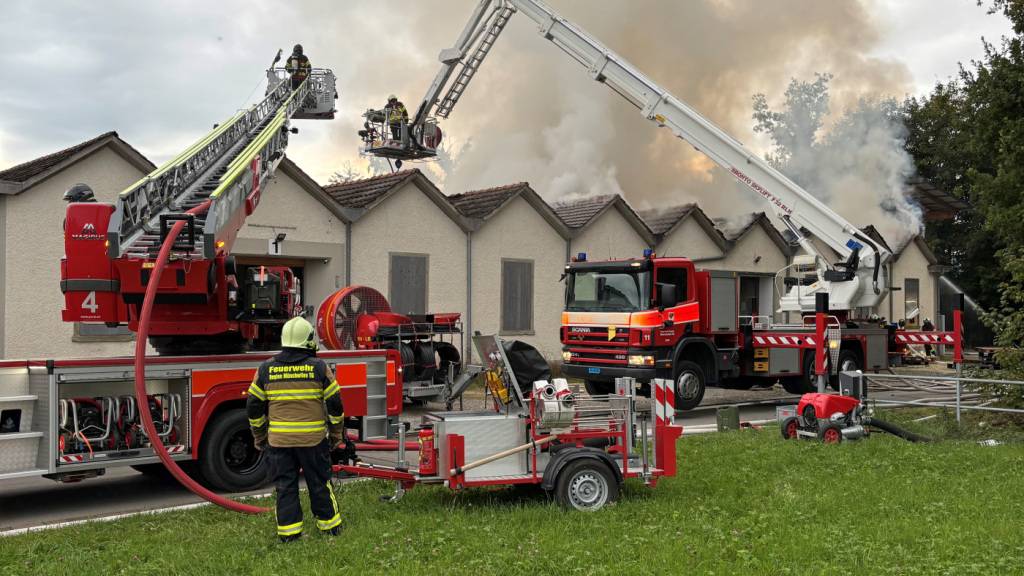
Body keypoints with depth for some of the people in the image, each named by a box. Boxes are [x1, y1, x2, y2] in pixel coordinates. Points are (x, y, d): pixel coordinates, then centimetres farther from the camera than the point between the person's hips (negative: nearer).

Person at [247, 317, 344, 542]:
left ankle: (288, 530, 11)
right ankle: (329, 523, 21)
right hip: (313, 439, -1)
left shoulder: (266, 368, 2)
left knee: (285, 485, 9)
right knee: (319, 483, 11)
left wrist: (259, 436, 15)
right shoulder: (319, 367, -4)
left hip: (279, 439, 1)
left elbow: (253, 406, 5)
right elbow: (335, 403, -2)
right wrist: (337, 433, 10)